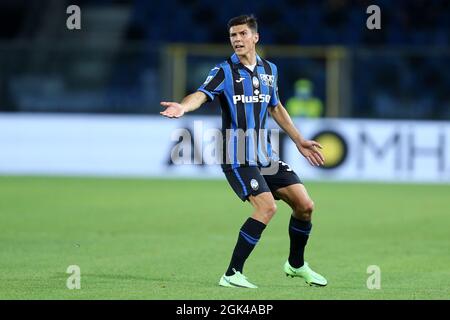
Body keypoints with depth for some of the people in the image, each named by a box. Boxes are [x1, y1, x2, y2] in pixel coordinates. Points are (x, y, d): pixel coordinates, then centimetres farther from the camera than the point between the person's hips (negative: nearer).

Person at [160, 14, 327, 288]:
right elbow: (202, 94, -25)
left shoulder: (269, 70, 10)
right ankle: (232, 274, -17)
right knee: (267, 207, -23)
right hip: (237, 157, -6)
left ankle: (296, 264, 27)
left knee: (304, 205, 2)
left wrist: (299, 141, 26)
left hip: (266, 153, 6)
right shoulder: (225, 71, -8)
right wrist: (183, 107, -47)